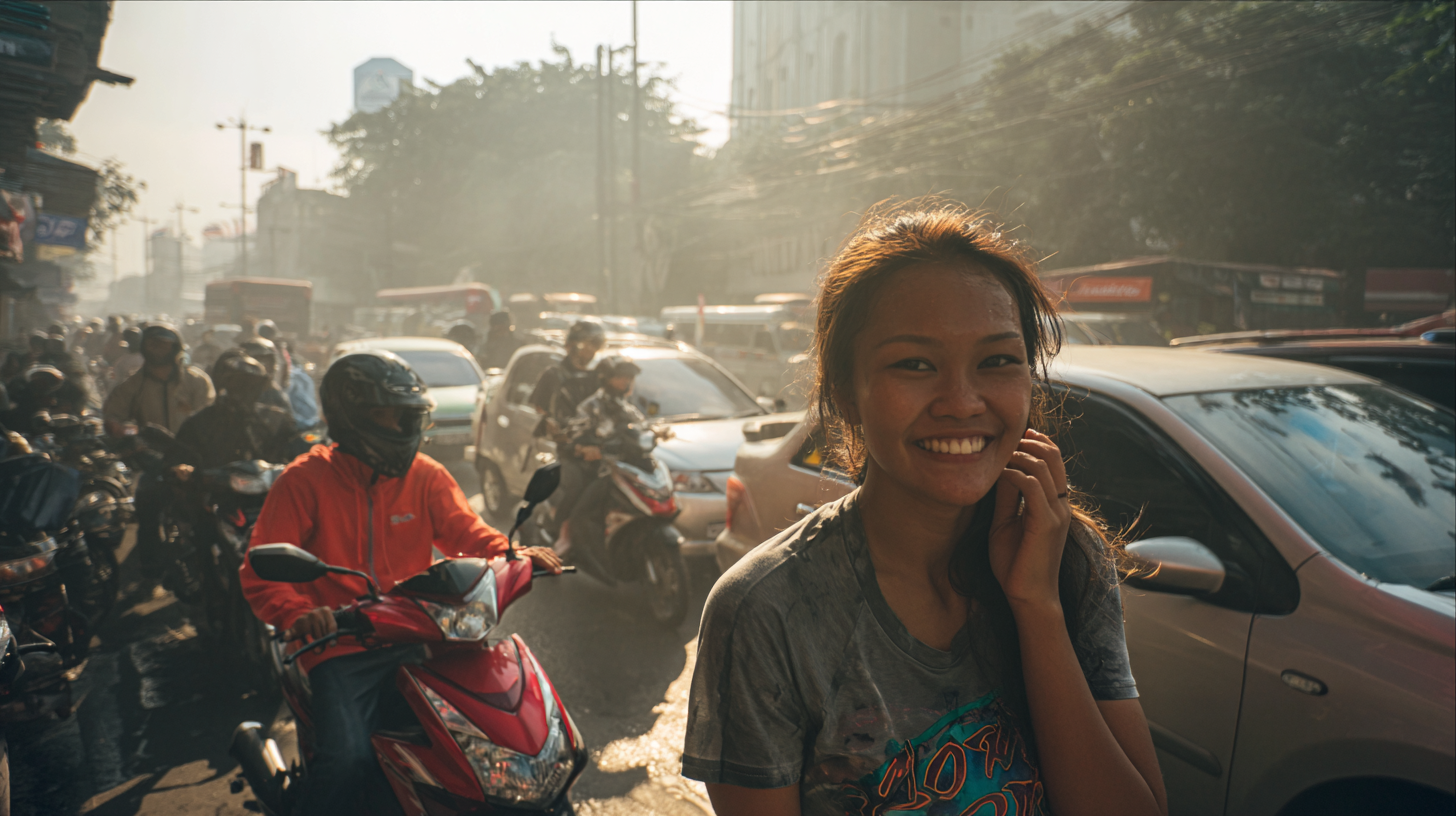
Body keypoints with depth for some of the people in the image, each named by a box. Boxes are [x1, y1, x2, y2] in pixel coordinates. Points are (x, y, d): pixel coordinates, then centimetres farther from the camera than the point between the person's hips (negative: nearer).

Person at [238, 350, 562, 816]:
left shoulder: (426, 475, 6)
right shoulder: (306, 480, -3)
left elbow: (464, 531, 0)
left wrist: (516, 556, -21)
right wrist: (297, 616, -28)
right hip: (340, 645, -3)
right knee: (346, 759, -24)